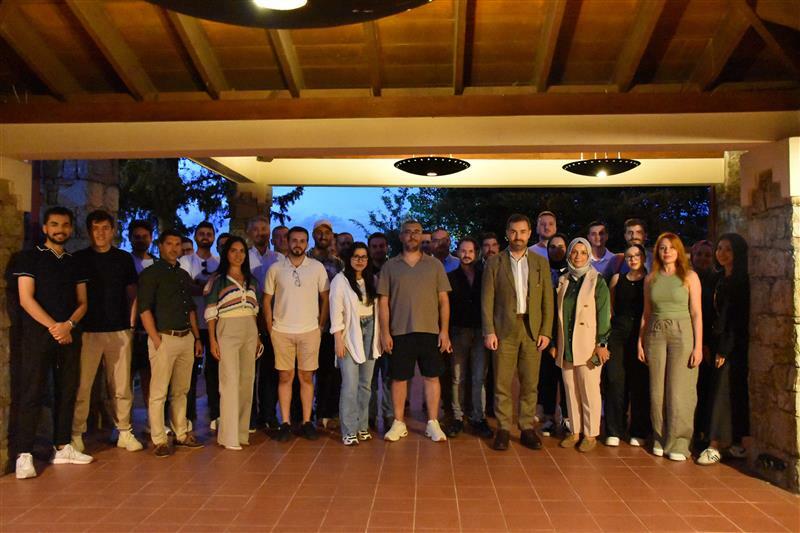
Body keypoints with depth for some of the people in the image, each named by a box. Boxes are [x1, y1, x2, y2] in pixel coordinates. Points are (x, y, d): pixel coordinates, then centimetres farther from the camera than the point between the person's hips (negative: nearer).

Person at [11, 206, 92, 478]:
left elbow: (82, 302, 11)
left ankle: (62, 448, 15)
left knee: (67, 392, 7)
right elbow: (26, 299, -7)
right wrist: (53, 327, -14)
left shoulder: (75, 263, 15)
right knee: (30, 393, -6)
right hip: (38, 333, -4)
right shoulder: (30, 258, 2)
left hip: (69, 335, 5)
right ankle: (24, 455, -2)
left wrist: (68, 325, -8)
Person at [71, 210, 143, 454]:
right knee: (82, 386, -1)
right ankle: (76, 434, 10)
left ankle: (124, 431, 14)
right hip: (88, 331, -1)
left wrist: (132, 323, 5)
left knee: (122, 386, 5)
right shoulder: (78, 258, 5)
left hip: (120, 331, 2)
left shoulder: (124, 258, 10)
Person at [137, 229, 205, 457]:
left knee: (181, 391, 12)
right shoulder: (151, 273, -3)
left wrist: (197, 338, 15)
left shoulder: (184, 275, 17)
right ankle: (159, 441, 5)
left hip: (186, 338, 6)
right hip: (164, 338, -6)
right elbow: (144, 309, -10)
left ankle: (182, 434, 21)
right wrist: (157, 341, -15)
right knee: (159, 392, -2)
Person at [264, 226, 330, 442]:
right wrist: (270, 329, 2)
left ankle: (307, 421, 14)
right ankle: (285, 422, 13)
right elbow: (266, 300, 6)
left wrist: (321, 326, 1)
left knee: (307, 377, 6)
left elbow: (325, 298, 5)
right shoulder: (275, 268, 1)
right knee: (285, 377, 6)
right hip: (282, 332, 0)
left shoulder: (317, 267, 0)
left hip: (309, 331, 0)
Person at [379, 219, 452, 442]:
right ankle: (399, 423, 18)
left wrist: (444, 330, -3)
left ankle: (433, 423, 14)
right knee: (399, 378, 6)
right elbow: (383, 301, 3)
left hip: (430, 331, 0)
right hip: (399, 332, 0)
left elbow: (443, 300, 4)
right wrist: (385, 333, -4)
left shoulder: (435, 264, 6)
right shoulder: (390, 266, 5)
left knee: (432, 376, 4)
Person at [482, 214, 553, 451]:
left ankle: (527, 429, 16)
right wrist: (489, 331, -7)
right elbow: (487, 300, 0)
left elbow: (547, 300, 7)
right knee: (502, 383, 1)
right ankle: (503, 429, 11)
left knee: (530, 383, 5)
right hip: (504, 330, -1)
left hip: (533, 330, 2)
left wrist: (546, 331, -1)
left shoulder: (541, 262, 9)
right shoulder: (494, 263, 3)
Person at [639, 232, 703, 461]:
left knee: (679, 391, -3)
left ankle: (678, 443, 9)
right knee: (657, 390, 5)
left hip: (682, 333, -3)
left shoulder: (689, 277, 0)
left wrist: (698, 346, -8)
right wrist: (640, 341, 9)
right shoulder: (651, 279, 10)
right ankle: (660, 439, 17)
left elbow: (696, 313, -2)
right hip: (655, 334, 3)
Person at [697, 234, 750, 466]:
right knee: (733, 392, 9)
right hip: (721, 343, 8)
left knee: (724, 391, -8)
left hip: (734, 344, -8)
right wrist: (713, 344, 9)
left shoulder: (741, 280, -10)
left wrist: (725, 349, -17)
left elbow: (739, 318, -15)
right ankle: (735, 442, 14)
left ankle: (716, 445, -7)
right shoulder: (721, 279, 15)